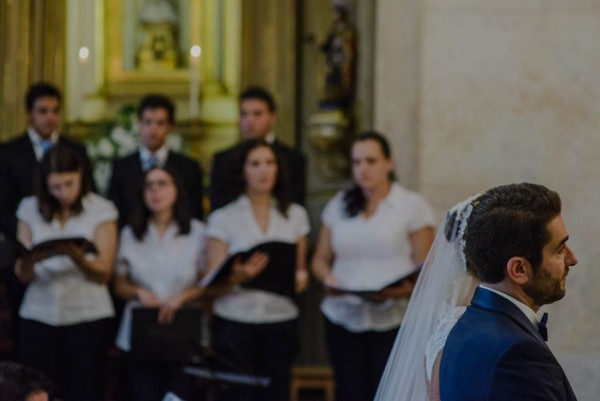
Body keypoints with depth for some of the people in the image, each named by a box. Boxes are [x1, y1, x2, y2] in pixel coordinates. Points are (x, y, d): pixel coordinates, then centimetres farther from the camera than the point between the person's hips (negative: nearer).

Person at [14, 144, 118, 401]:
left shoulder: (101, 210, 1)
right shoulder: (30, 209, 7)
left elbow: (103, 273, -3)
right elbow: (22, 275, 2)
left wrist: (76, 256, -22)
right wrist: (29, 261, -21)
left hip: (88, 316, -2)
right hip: (39, 316, 2)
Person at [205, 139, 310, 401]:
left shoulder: (295, 215, 12)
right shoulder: (223, 218, 3)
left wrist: (300, 279, -5)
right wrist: (238, 276, -21)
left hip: (281, 318, 2)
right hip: (235, 320, -2)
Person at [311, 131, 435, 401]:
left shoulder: (412, 206, 3)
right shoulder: (338, 206, 15)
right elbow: (321, 259, 18)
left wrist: (402, 291, -20)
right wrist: (328, 279, -5)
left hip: (393, 319, -3)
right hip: (344, 316, 4)